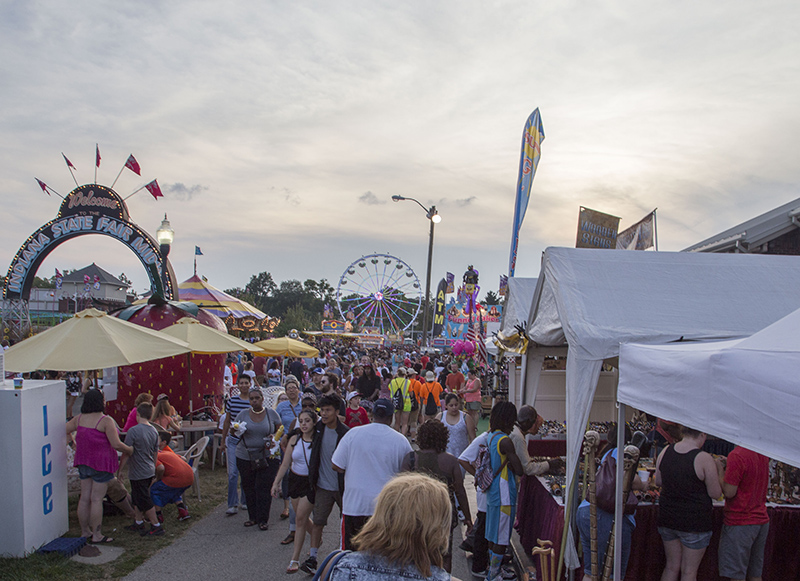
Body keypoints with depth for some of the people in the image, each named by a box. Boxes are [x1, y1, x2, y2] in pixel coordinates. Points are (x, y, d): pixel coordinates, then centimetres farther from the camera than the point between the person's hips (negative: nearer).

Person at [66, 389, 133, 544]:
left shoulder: (79, 419, 2)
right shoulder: (106, 421, -18)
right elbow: (116, 444, -19)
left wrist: (73, 443, 31)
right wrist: (130, 450, -2)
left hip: (83, 463, 7)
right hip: (101, 463, -7)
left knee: (84, 498, 13)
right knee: (96, 499, -1)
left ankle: (84, 532, 24)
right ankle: (96, 535, 7)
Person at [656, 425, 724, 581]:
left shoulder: (666, 451, -2)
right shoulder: (704, 459, -17)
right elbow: (716, 493, -11)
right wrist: (720, 470, 3)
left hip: (667, 517, 5)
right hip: (694, 521, -5)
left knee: (671, 567, 18)